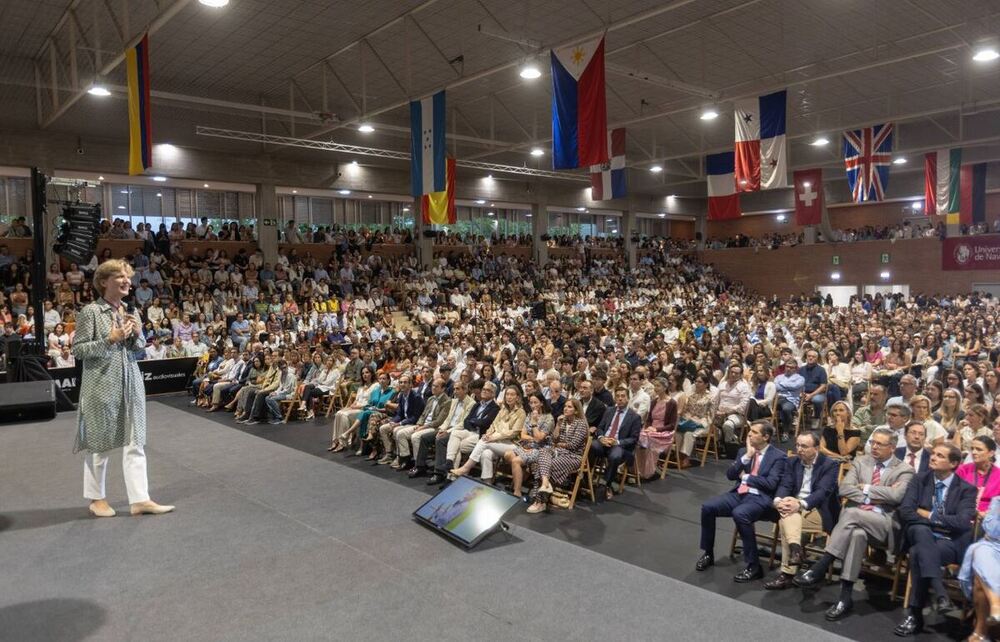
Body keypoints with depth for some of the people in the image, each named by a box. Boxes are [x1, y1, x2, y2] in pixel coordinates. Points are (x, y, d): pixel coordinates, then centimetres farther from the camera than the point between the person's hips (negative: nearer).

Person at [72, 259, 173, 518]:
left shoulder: (130, 312, 10)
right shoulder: (90, 311, -9)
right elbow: (78, 350, -11)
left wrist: (138, 334, -3)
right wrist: (110, 339, -20)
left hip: (131, 384, 6)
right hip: (102, 385, -6)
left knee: (135, 442, 4)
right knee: (100, 444, 7)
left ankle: (140, 499, 8)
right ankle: (96, 498, 24)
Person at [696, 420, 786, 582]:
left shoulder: (778, 457, -2)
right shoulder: (743, 451, 14)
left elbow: (771, 484, -14)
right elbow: (730, 475, 4)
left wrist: (746, 477, -5)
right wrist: (746, 456, -5)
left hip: (760, 498, -6)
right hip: (738, 494, 6)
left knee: (739, 514, -36)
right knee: (707, 507, -16)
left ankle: (754, 567, -23)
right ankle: (708, 554, 2)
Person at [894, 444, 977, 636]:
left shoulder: (967, 489, 3)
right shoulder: (920, 480, 9)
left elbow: (962, 522, -12)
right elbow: (905, 511, -3)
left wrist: (929, 515, -7)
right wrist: (939, 523, -11)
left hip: (950, 542, -2)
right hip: (919, 536, 2)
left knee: (918, 552, -34)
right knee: (922, 530, -35)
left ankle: (914, 614, -26)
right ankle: (941, 595, -42)